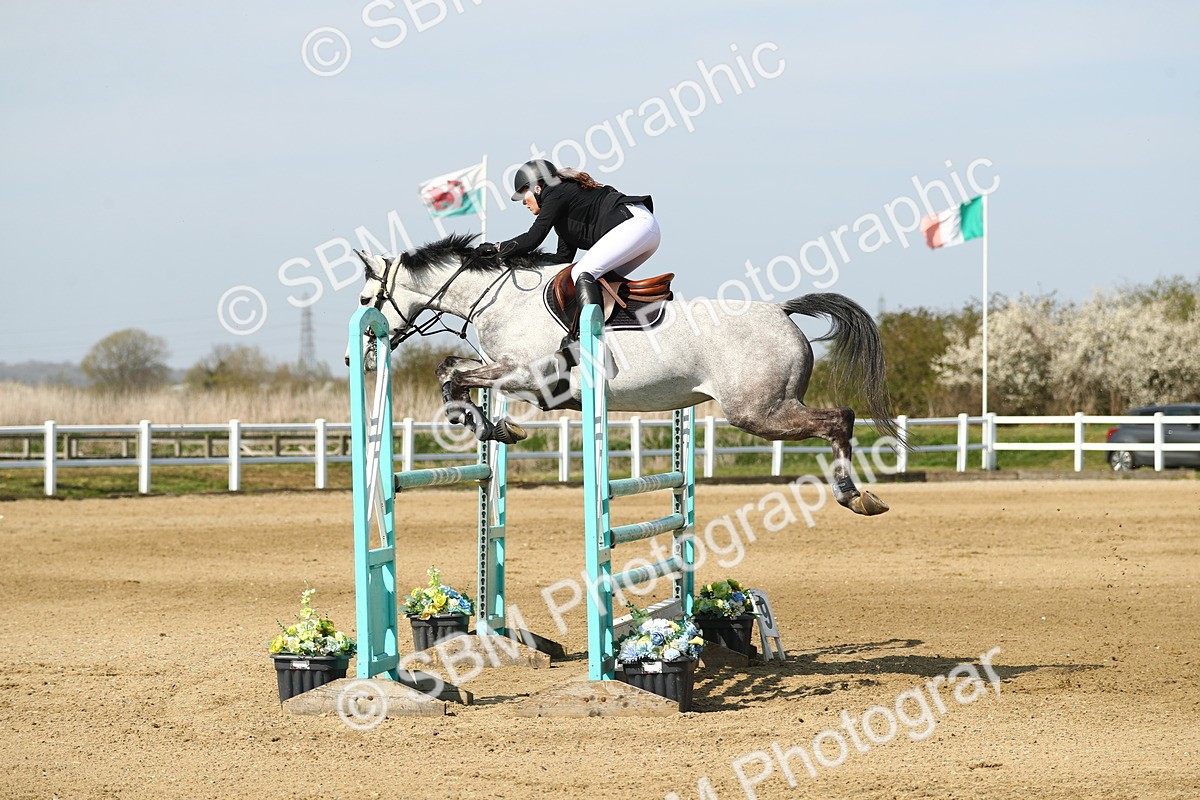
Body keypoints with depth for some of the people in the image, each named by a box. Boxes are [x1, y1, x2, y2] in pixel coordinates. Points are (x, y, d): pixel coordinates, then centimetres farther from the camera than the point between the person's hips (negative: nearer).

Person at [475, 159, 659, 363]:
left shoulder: (556, 194, -2)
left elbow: (532, 239, -7)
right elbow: (564, 257, 24)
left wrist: (496, 248, 6)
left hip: (635, 223, -11)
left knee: (582, 273, -20)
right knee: (599, 280, 14)